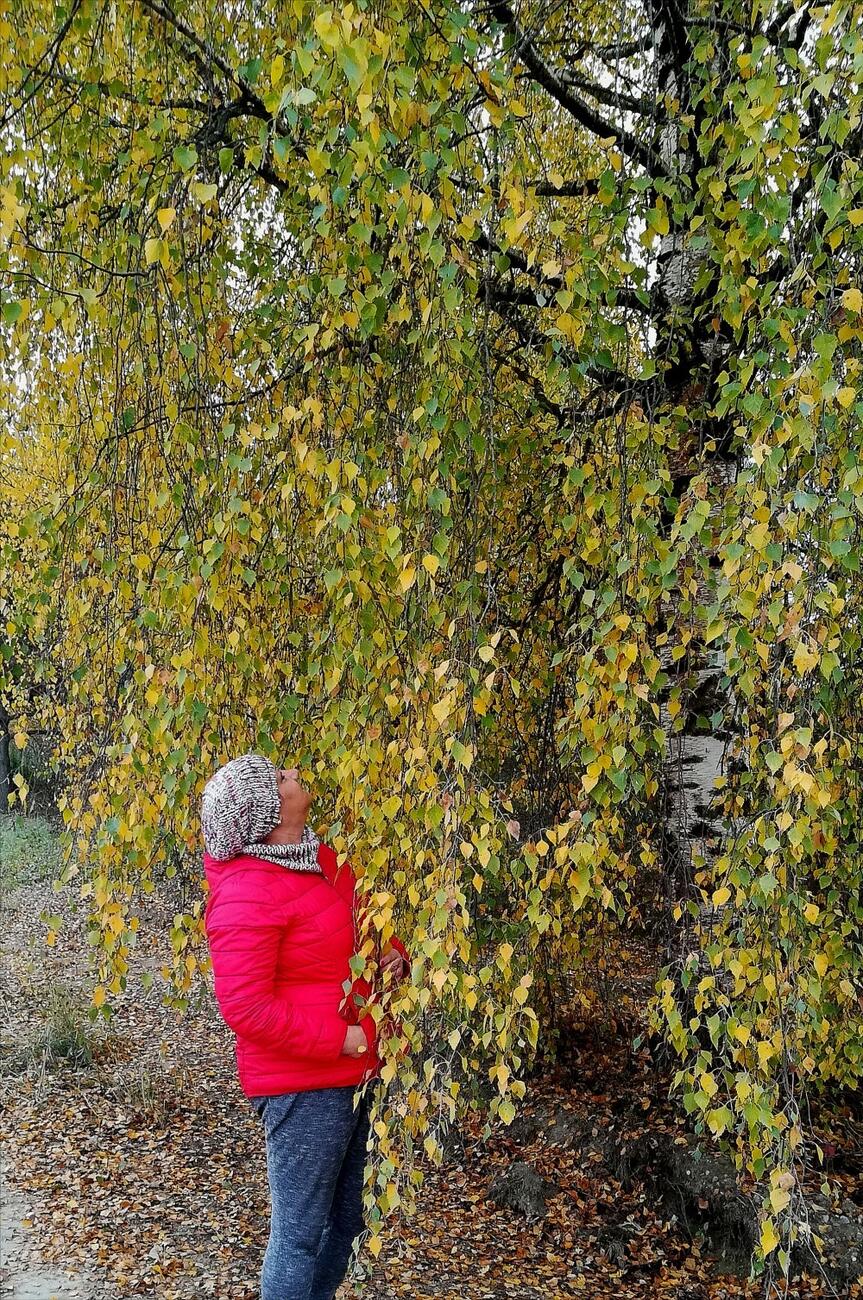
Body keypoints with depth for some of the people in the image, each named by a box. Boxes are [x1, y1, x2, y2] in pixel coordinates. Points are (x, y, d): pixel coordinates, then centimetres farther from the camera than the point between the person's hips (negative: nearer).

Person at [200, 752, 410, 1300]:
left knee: (344, 1221, 22)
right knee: (299, 1235, 4)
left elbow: (368, 923, 21)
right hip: (303, 1087, -9)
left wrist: (394, 955, 0)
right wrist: (337, 1039, -20)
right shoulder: (246, 894, -21)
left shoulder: (325, 860, 5)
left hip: (352, 1074, 9)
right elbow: (244, 1005, -24)